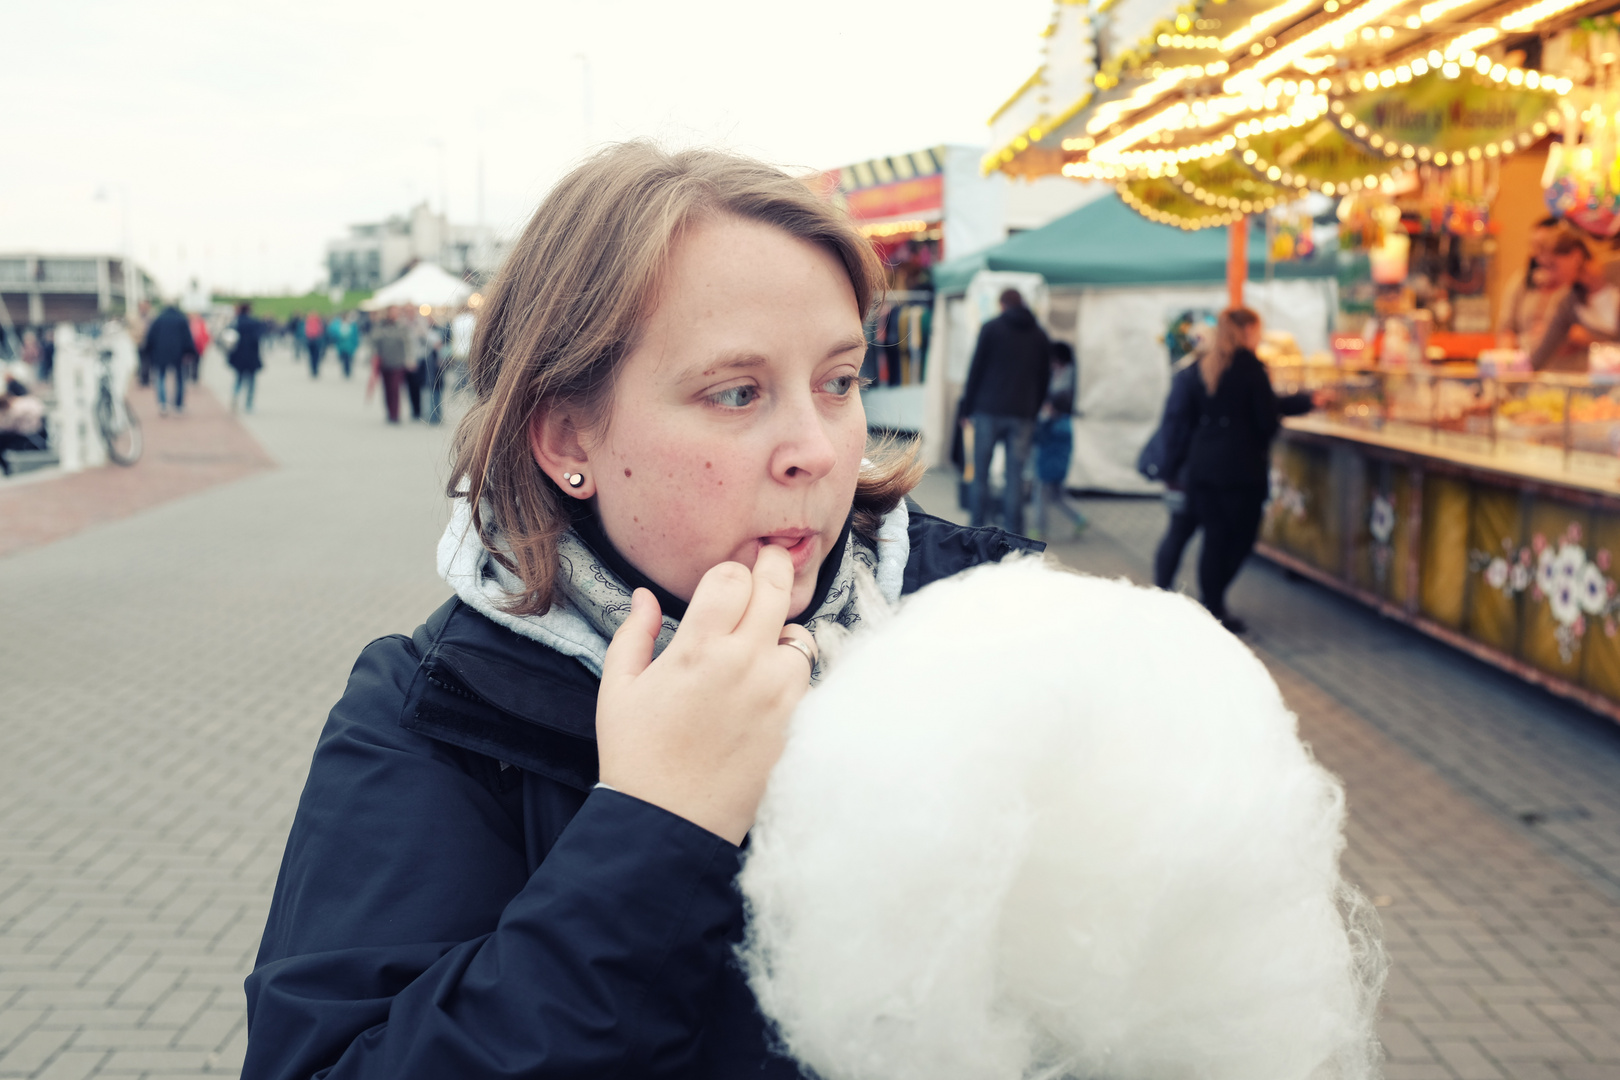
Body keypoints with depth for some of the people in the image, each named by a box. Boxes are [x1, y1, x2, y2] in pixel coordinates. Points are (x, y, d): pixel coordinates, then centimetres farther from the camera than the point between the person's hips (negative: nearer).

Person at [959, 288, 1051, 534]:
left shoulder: (991, 328, 0)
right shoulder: (1039, 334, 10)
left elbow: (976, 369, -2)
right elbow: (1044, 378, 12)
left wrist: (967, 407, 2)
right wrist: (1033, 413, 17)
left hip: (989, 411, -2)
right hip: (1022, 415, 2)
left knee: (981, 473, 6)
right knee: (1015, 475, 3)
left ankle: (978, 527, 6)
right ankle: (1014, 532, 2)